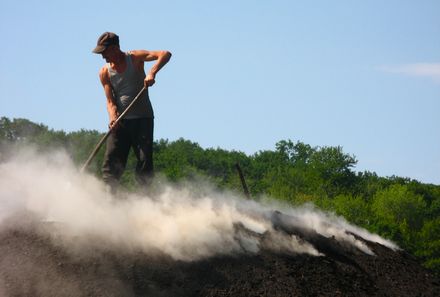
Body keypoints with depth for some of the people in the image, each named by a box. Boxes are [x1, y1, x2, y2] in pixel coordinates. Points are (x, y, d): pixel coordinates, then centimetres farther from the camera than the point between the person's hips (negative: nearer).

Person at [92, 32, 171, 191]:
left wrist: (152, 72, -32)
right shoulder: (105, 72, 2)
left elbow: (165, 54, -15)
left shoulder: (134, 58, -5)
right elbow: (110, 101, -3)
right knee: (111, 162, -9)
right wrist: (113, 118, -23)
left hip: (143, 118, -2)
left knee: (144, 161, -8)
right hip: (120, 121, 2)